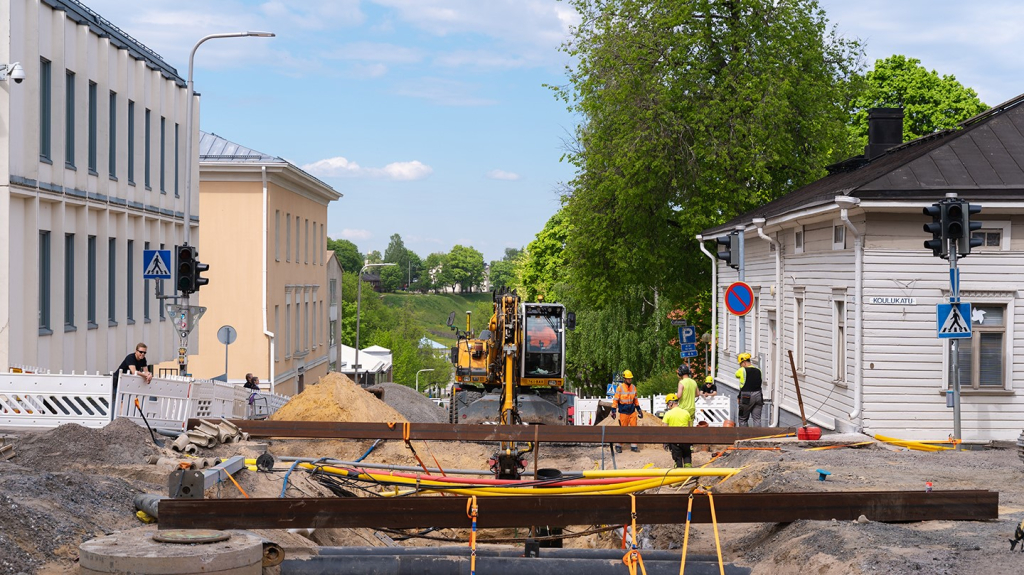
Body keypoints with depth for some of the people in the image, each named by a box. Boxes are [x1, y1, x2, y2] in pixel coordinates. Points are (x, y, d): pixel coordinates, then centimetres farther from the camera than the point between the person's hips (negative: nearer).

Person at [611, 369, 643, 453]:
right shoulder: (619, 388, -9)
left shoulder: (633, 387, 7)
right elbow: (615, 400, -7)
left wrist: (639, 410, 18)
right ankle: (619, 446, 10)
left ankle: (633, 446, 8)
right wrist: (613, 410, -11)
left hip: (632, 411, 5)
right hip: (623, 412, -5)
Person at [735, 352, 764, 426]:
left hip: (746, 398, -5)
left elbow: (736, 375, 10)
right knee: (757, 419, 6)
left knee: (743, 419, 6)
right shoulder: (758, 371, 7)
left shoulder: (742, 370, -7)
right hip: (758, 395, 5)